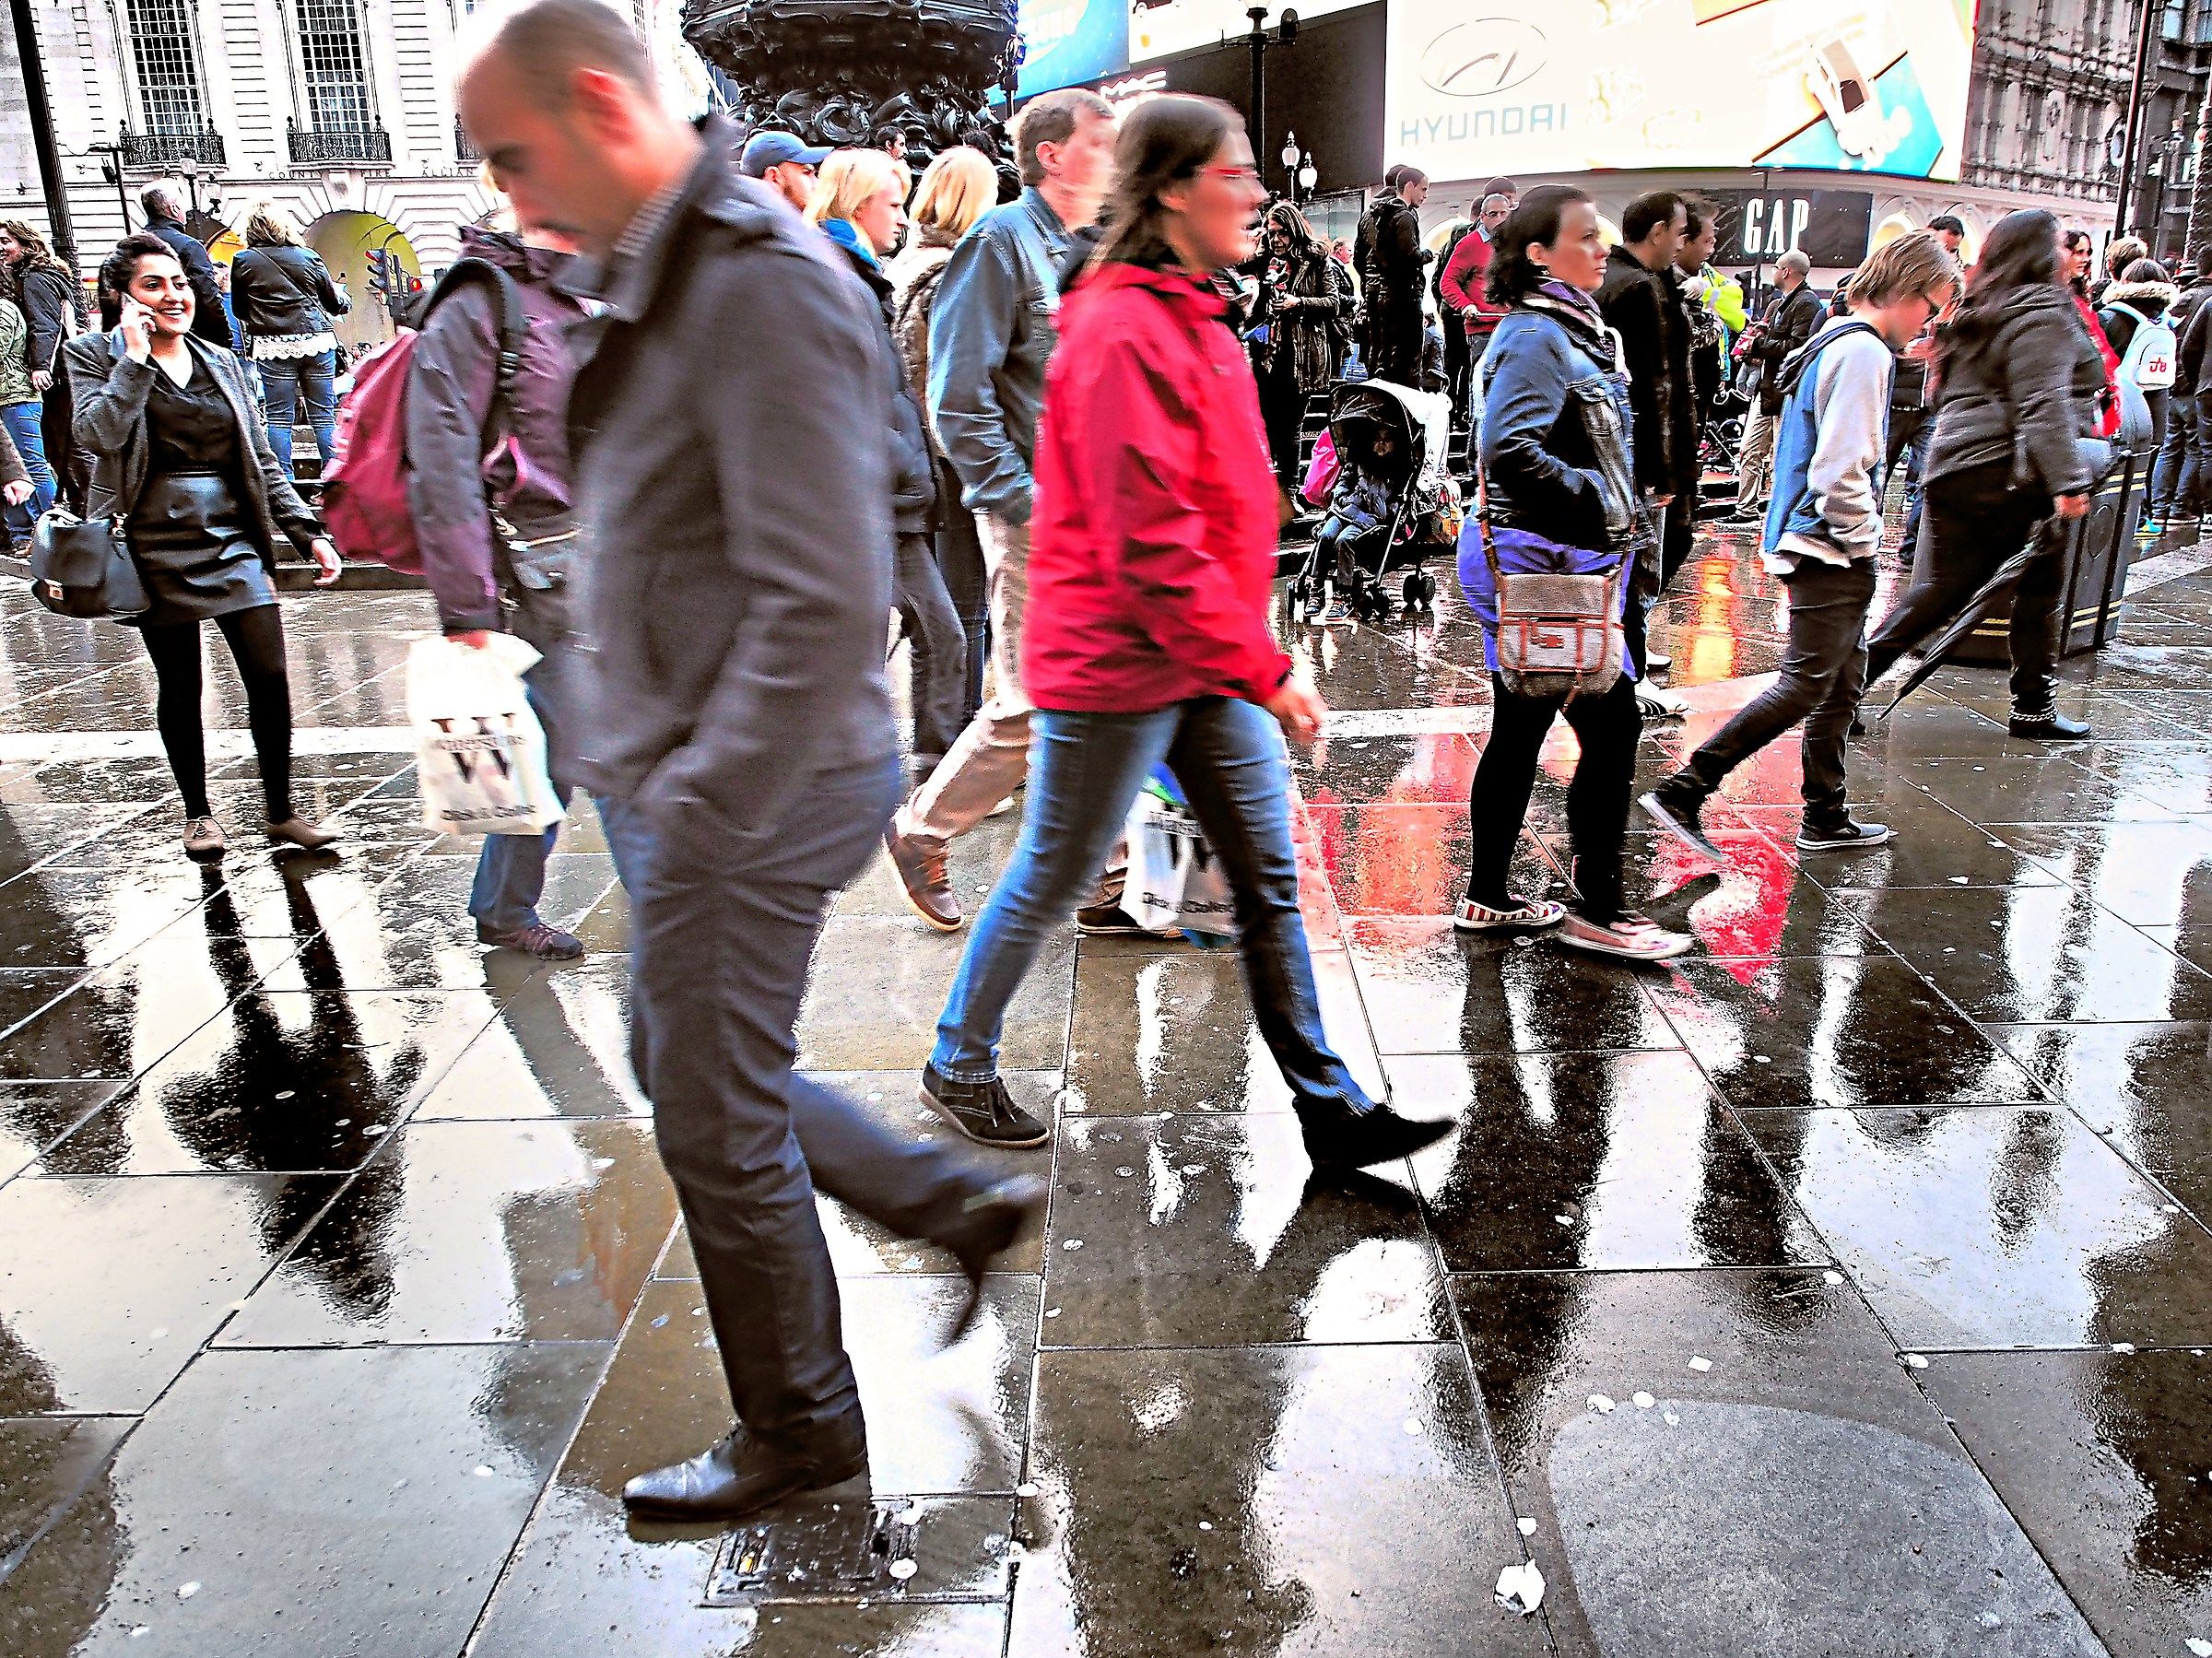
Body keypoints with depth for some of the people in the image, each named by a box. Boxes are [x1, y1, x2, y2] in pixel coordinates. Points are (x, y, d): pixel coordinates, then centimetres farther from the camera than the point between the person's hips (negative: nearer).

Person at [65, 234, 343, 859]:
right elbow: (99, 436, -15)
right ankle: (197, 813, 23)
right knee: (179, 686, 7)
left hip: (233, 538, 3)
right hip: (155, 544, -2)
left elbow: (261, 461, 13)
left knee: (269, 677, -4)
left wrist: (309, 532, 5)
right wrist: (137, 356, -13)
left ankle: (281, 813, 9)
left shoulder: (220, 361, 12)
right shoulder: (95, 354, 3)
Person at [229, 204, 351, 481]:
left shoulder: (243, 260, 5)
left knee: (279, 417, 3)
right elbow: (335, 304, 15)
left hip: (273, 347, -1)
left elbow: (239, 310, 13)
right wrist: (345, 299, 37)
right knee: (325, 415, 4)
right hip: (317, 342, 1)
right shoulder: (308, 256, 6)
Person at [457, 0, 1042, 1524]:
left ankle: (799, 1429, 31)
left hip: (753, 797, -10)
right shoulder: (665, 276, 12)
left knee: (718, 1126, 6)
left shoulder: (760, 286, -20)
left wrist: (701, 811, -21)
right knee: (686, 1067, 23)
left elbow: (825, 607, -28)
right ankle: (960, 1202, 35)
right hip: (695, 782, 10)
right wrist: (648, 764, 15)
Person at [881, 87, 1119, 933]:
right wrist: (1023, 502, -18)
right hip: (1035, 518, -7)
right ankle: (920, 832, 17)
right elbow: (959, 395, -15)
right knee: (1032, 703, -5)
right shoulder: (1003, 240, -8)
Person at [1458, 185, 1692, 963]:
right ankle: (1598, 910, 5)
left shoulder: (1573, 331, 17)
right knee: (1610, 724, -5)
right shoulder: (1535, 336, -14)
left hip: (1557, 561, 10)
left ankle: (1488, 897, 22)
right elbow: (1510, 449, -27)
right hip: (1541, 560, -10)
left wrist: (1620, 509, 14)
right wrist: (1593, 504, -19)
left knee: (1520, 729, 13)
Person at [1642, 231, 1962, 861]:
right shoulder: (1863, 352, -15)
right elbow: (1841, 470, -23)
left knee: (1843, 685, 15)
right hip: (1833, 554, -11)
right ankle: (1683, 791, -10)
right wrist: (1865, 542, -11)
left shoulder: (1833, 342, 17)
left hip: (1814, 544, 11)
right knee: (1805, 685, -9)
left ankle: (1825, 819, 24)